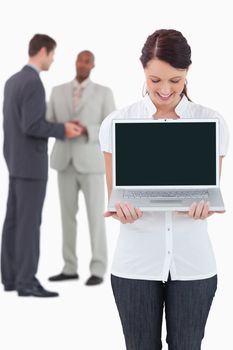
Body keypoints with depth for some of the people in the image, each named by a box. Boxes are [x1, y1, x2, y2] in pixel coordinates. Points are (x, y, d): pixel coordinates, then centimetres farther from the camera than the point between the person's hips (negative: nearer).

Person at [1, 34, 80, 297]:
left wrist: (55, 128, 22)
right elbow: (31, 127, -25)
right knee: (29, 223, -8)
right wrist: (61, 129, -12)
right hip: (31, 163, -10)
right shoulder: (33, 83, -19)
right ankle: (26, 282, -6)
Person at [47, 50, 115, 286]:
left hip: (91, 162, -4)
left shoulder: (104, 93, -1)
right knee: (67, 215, 6)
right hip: (65, 162, 4)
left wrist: (85, 130, -23)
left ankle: (98, 271, 3)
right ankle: (70, 268, 15)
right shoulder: (58, 91, 9)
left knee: (95, 217, -4)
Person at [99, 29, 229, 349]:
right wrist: (122, 208, -24)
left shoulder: (212, 122, 0)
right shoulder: (117, 123, -1)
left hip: (192, 262, 0)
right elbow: (115, 194, 0)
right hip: (137, 262, 0)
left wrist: (203, 205, -24)